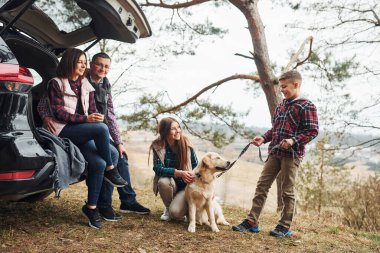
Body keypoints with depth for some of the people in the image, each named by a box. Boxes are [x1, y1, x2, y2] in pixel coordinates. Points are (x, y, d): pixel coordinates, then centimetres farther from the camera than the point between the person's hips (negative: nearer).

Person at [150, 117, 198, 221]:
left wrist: (192, 175, -23)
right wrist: (180, 173, -35)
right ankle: (167, 208, -3)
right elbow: (158, 169, -22)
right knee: (163, 181, -33)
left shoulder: (186, 144, -11)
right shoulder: (158, 146, -12)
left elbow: (196, 166, -1)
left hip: (186, 185, -1)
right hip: (169, 185, 2)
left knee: (176, 212, -25)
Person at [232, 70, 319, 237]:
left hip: (292, 154, -7)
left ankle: (285, 227, 15)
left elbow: (313, 131, -12)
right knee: (262, 186, 4)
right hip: (275, 152, 7)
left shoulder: (307, 106, -6)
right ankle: (252, 222, 10)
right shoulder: (281, 106, 17)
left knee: (287, 191, 3)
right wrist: (264, 138, 6)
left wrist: (293, 141, -23)